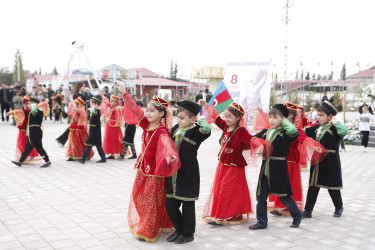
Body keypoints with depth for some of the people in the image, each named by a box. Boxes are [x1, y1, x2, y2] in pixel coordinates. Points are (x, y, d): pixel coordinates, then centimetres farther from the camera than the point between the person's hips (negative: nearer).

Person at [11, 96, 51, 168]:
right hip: (32, 134, 10)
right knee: (28, 147, 14)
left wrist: (33, 105, -24)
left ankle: (47, 161, 3)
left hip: (35, 134, -10)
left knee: (39, 147, -5)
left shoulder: (36, 111, -16)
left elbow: (34, 111, -41)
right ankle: (20, 161, 22)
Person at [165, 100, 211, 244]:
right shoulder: (175, 128, 6)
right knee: (170, 204, 12)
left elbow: (207, 129, -38)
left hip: (188, 174, -7)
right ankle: (179, 229, 33)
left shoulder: (195, 131, -14)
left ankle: (188, 234, 24)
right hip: (173, 173, 7)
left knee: (187, 205, 6)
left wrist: (200, 118, -19)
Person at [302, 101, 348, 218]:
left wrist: (334, 121, -26)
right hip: (317, 162, 6)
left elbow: (344, 131, -34)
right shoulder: (316, 128, 8)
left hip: (330, 163, -6)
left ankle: (339, 207, 33)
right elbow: (304, 131, 23)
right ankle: (308, 210, 12)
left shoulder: (334, 129, -13)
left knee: (332, 186, 9)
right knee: (313, 186, 7)